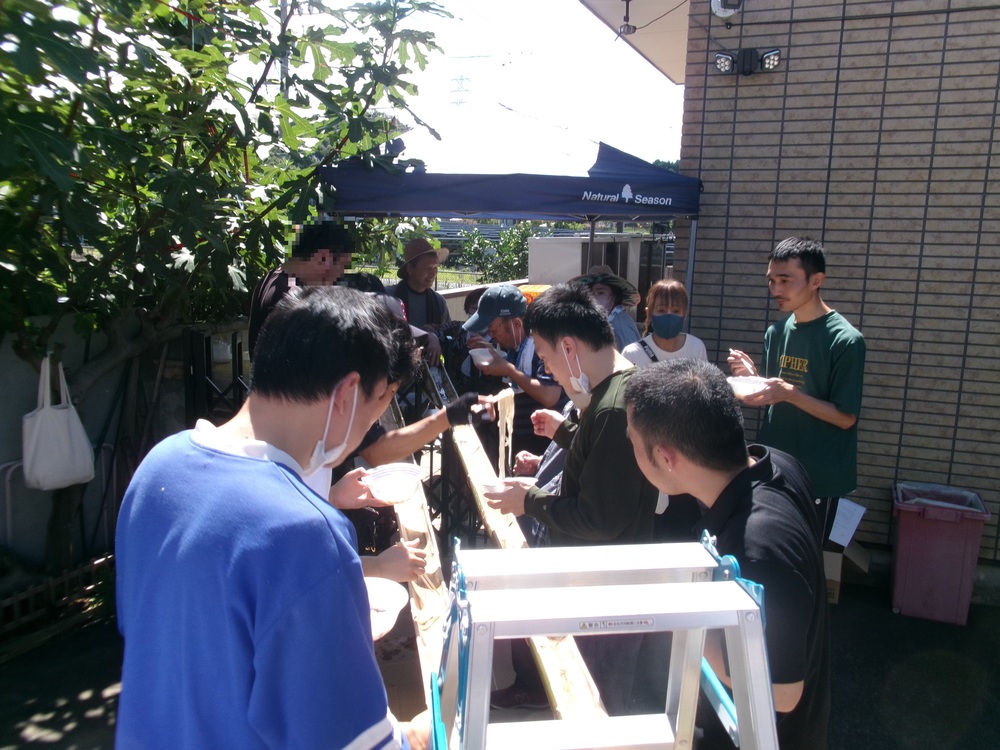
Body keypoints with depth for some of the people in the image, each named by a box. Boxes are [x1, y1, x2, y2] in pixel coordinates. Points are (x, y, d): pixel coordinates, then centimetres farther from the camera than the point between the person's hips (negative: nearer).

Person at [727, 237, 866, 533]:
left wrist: (789, 393, -27)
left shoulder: (845, 340, -15)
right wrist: (753, 375, -8)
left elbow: (846, 417, -15)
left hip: (817, 479, -6)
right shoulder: (775, 332, 4)